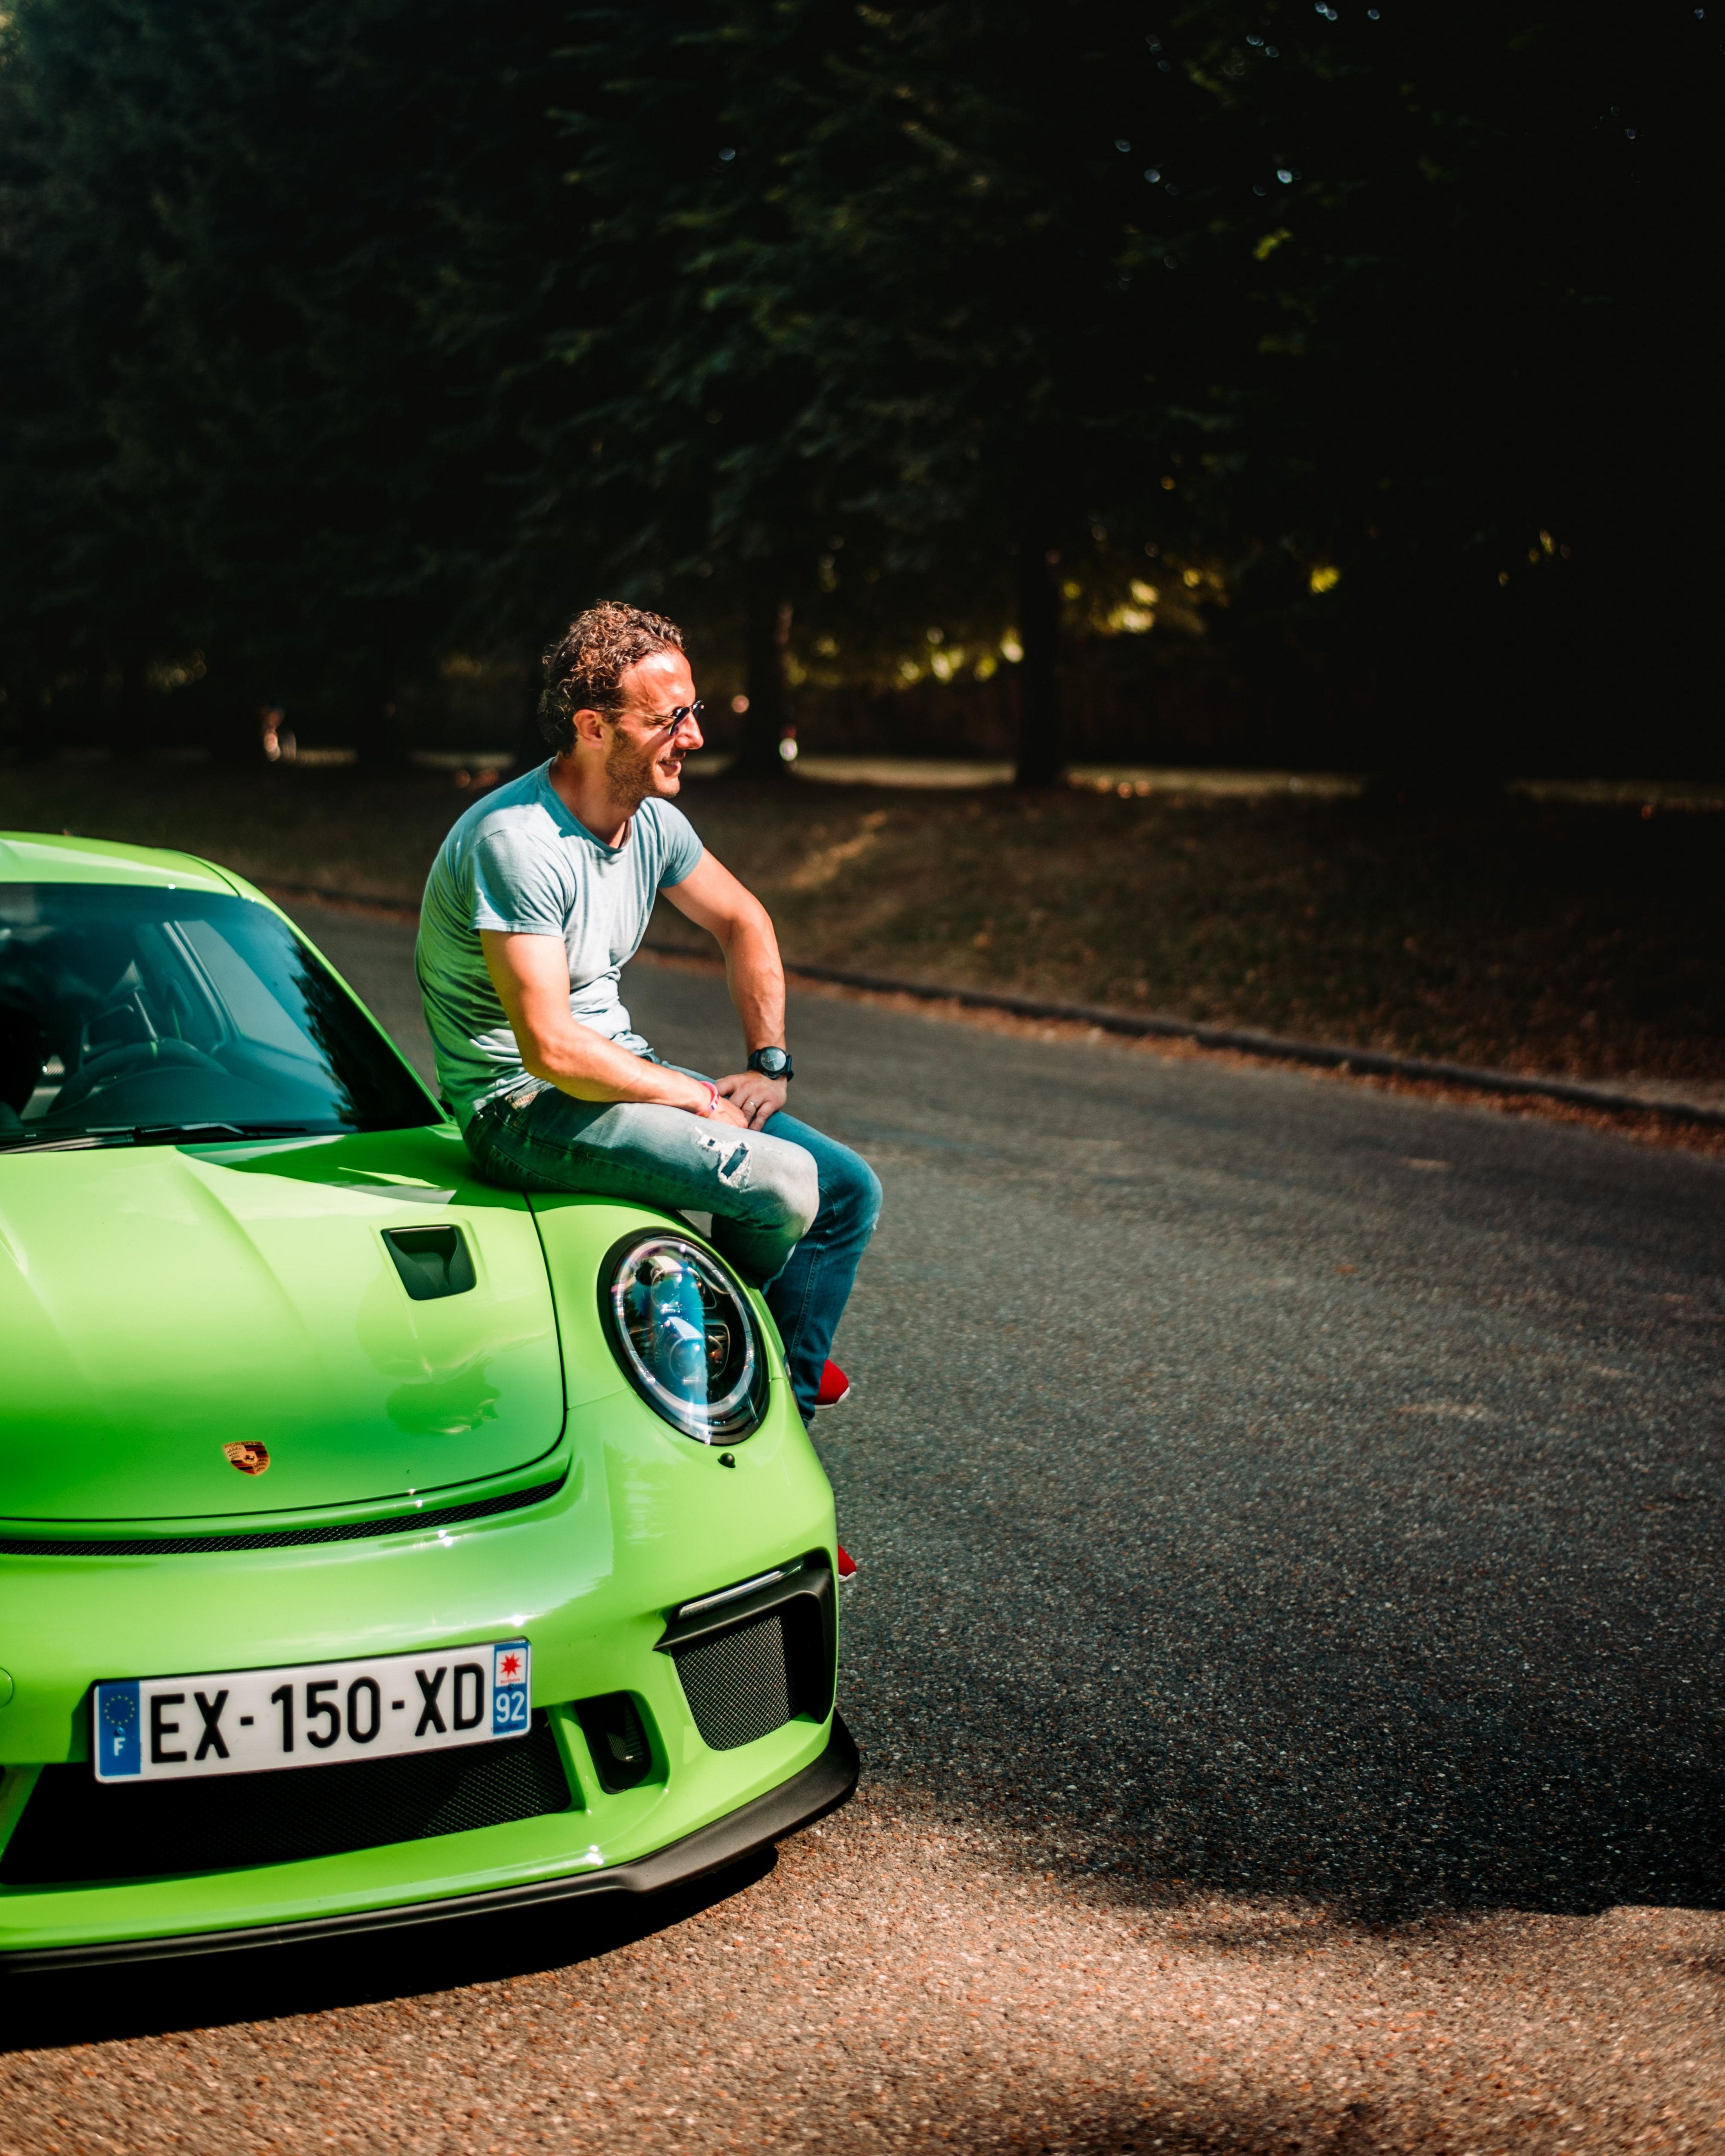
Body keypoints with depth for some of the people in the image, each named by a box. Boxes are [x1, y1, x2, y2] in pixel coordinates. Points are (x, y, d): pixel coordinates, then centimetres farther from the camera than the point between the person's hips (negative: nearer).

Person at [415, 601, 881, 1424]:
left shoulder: (652, 822, 1)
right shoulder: (516, 843, -25)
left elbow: (743, 922, 20)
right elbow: (551, 1049, -28)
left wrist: (769, 1064, 8)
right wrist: (702, 1100, -18)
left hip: (623, 1069, 9)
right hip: (524, 1106, -9)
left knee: (848, 1190, -2)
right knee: (783, 1184, -25)